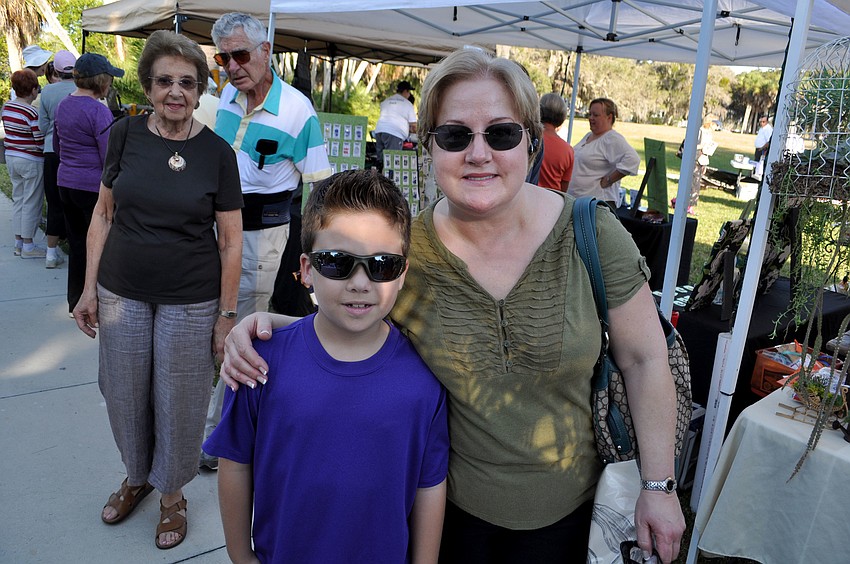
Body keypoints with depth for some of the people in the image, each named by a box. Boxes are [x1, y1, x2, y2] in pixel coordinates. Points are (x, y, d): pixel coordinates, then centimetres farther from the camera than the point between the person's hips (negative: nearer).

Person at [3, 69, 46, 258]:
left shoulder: (6, 107, 6)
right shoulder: (32, 113, -19)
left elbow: (8, 134, 13)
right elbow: (41, 142, -18)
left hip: (11, 157, 8)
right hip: (31, 161, -8)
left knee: (18, 200, 15)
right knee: (31, 203, 0)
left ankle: (18, 242, 23)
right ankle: (28, 246, 6)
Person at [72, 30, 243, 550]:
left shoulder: (217, 152, -8)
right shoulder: (126, 134, -2)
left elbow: (231, 240, -6)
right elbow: (104, 213, 5)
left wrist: (226, 316, -7)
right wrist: (90, 288, 3)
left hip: (190, 302, -2)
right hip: (122, 293, 3)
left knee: (179, 403, 10)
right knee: (125, 395, 16)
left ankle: (173, 493, 36)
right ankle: (136, 476, 45)